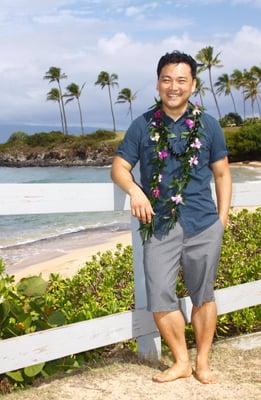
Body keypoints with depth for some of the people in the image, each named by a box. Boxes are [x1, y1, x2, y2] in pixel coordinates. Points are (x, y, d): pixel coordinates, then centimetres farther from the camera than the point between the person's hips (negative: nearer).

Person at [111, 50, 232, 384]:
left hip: (203, 225, 0)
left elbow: (222, 174, 9)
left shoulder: (208, 125, 4)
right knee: (160, 298, 0)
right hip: (159, 226, 0)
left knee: (203, 296, 10)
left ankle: (202, 362, 28)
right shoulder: (142, 126, 3)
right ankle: (181, 362, 20)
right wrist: (134, 190, -18)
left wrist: (222, 218, 3)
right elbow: (119, 167, 3)